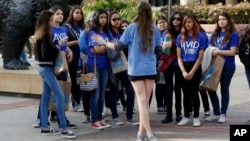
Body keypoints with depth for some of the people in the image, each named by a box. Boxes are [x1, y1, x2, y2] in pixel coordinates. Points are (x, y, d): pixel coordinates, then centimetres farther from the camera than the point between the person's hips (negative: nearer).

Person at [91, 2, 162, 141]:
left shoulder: (132, 28, -4)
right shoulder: (155, 29, 2)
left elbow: (119, 47, -3)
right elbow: (158, 51, 7)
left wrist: (103, 42, 11)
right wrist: (164, 45, 29)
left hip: (136, 70, -2)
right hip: (150, 70, 2)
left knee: (142, 101, -2)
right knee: (146, 101, 11)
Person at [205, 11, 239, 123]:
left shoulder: (233, 34, -6)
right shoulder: (215, 34, 12)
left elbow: (232, 52, -13)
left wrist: (218, 52, -14)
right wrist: (212, 53, -5)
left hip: (228, 66, -5)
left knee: (224, 89, 5)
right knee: (211, 88, 4)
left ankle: (223, 114, 17)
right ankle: (216, 113, 18)